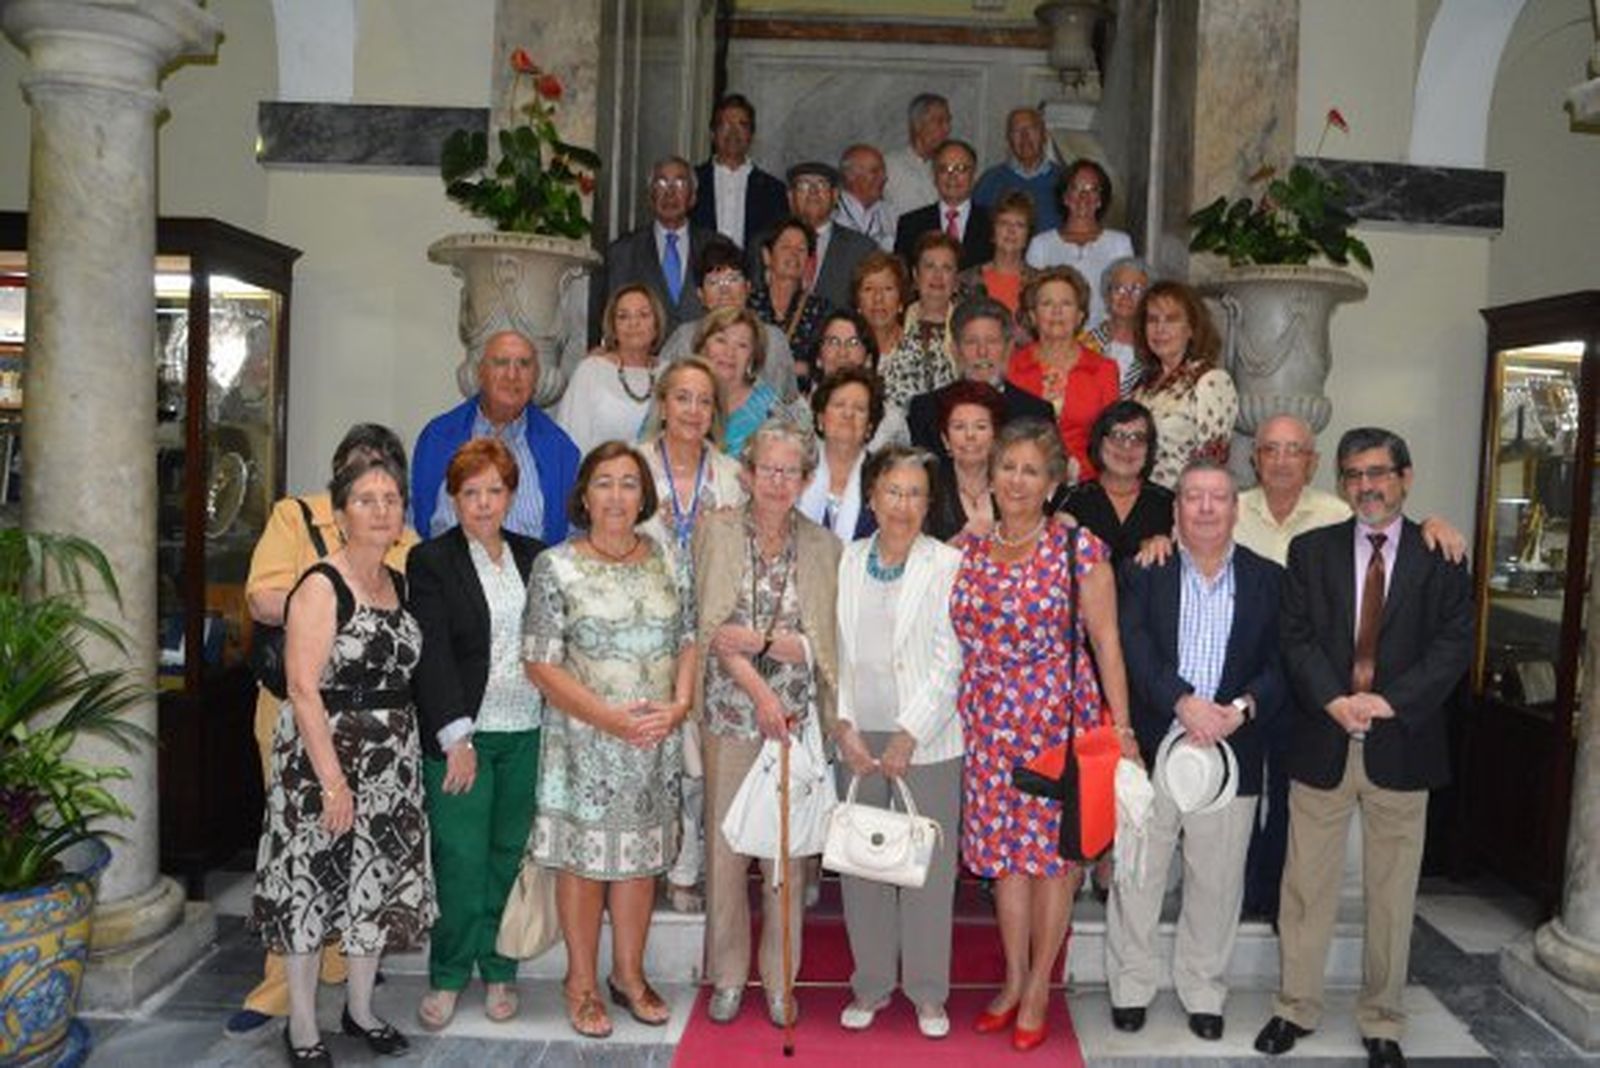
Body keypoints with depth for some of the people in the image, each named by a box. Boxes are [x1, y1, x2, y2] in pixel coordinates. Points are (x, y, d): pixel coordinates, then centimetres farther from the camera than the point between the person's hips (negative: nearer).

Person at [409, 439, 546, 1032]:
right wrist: (456, 740, -14)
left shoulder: (534, 557, 11)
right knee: (461, 860, 0)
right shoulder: (431, 561, -1)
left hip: (527, 734, 3)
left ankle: (498, 971, 24)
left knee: (510, 855, 9)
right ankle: (447, 977, 18)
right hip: (462, 733, -3)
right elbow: (431, 656, -8)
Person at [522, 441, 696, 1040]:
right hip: (584, 740, -3)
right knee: (584, 857, 7)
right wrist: (612, 718, -17)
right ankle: (582, 981, 25)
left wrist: (679, 704, -9)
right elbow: (540, 663, -10)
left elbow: (689, 640, 9)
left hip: (656, 742, 4)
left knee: (641, 856, 13)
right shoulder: (556, 566, -7)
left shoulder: (666, 562, 5)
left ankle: (629, 974, 30)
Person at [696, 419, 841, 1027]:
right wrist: (760, 691, -15)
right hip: (729, 714, -1)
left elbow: (825, 645, -3)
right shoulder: (717, 531, -1)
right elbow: (714, 628, -8)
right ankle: (728, 975, 24)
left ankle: (780, 978, 24)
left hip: (797, 719, 1)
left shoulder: (823, 547, 2)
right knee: (725, 845, 6)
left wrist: (762, 641, -16)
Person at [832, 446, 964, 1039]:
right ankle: (870, 984, 25)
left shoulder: (948, 564, -3)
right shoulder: (847, 561, 7)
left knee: (929, 866, 4)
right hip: (858, 736, 3)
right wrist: (844, 725, -3)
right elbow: (837, 650, 7)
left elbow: (950, 661, -7)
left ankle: (927, 992, 21)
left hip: (926, 739, -3)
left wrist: (908, 735, -11)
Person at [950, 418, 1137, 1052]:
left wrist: (1121, 727, -8)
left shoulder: (1079, 547, -5)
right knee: (1003, 852, 11)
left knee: (1053, 851, 6)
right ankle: (1013, 979, 28)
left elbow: (1105, 640, -5)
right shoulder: (969, 551, 7)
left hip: (1059, 720, -3)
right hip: (989, 725, 4)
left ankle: (1038, 987, 22)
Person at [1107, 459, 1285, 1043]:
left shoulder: (1268, 579, 7)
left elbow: (1281, 663, 1)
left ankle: (1203, 992, 29)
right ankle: (1131, 986, 25)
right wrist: (1183, 701, -22)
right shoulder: (1144, 572, 3)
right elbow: (1133, 645, -9)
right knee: (1136, 875, 8)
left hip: (1232, 754, 1)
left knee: (1216, 884, 11)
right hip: (1152, 748, -1)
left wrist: (1244, 706, -16)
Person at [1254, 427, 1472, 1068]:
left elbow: (1454, 642, -5)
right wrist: (1335, 700, -17)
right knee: (1306, 886, 8)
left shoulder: (1440, 557, 3)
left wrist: (1389, 701, -17)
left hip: (1402, 744, 0)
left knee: (1392, 891, 10)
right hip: (1321, 742, 1)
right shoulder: (1311, 551, 6)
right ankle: (1296, 1008, 23)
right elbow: (1296, 637, -2)